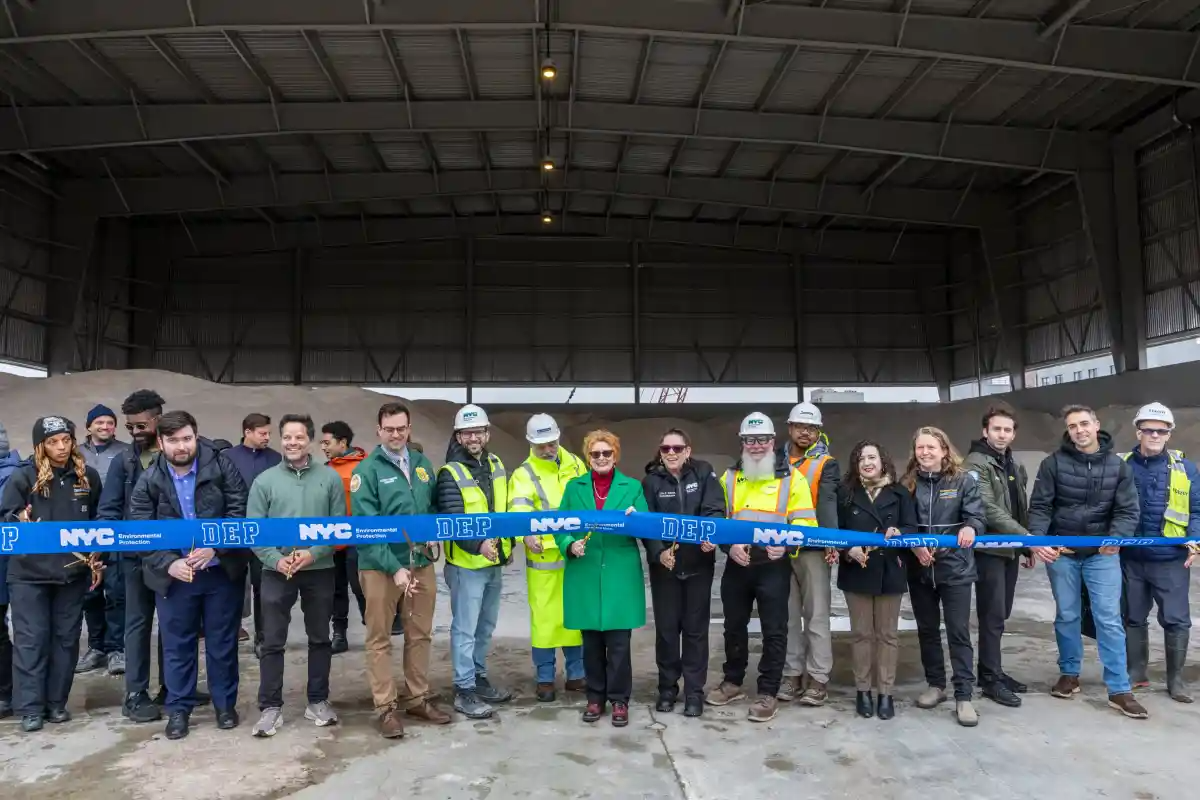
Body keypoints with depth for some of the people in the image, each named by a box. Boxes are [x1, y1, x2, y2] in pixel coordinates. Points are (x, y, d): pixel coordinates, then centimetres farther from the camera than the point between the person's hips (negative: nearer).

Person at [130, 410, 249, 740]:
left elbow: (239, 511, -10)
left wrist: (214, 546, -21)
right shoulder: (149, 481, -5)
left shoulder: (221, 466, -9)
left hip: (222, 571, -1)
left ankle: (226, 705, 26)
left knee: (222, 642, 11)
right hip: (173, 574, 1)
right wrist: (169, 563, -18)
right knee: (177, 645, 11)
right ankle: (178, 710, 26)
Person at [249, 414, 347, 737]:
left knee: (320, 639, 11)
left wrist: (314, 553, -14)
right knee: (272, 642, 5)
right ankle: (270, 707, 17)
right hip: (276, 571, 0)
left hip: (320, 570, 1)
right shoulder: (264, 480, 0)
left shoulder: (330, 478, -2)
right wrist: (276, 559, -15)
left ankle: (318, 701, 25)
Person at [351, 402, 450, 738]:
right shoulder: (368, 470, -9)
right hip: (380, 565, -5)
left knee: (420, 634, 14)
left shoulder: (422, 464, 6)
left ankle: (418, 698, 28)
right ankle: (387, 707, 17)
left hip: (421, 562, 5)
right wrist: (394, 567, -19)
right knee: (380, 638, 6)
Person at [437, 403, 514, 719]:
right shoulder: (451, 473, -14)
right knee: (465, 628, 0)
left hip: (494, 561, 7)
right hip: (467, 563, -7)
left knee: (486, 625, 17)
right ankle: (464, 691, 12)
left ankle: (479, 679, 32)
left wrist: (508, 544, 16)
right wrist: (478, 544, -36)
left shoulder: (496, 465, 7)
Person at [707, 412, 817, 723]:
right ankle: (733, 682, 33)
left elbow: (805, 522, -5)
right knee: (734, 626, 16)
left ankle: (768, 693, 16)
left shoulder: (792, 477, -3)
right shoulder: (730, 477, 6)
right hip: (737, 565, 4)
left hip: (774, 567, -3)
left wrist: (787, 545, -23)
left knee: (774, 631, 3)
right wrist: (728, 545, -11)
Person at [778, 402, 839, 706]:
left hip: (812, 548, -3)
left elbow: (827, 503, -15)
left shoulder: (826, 464, 0)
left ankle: (818, 679, 9)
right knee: (788, 615, 10)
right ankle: (792, 673, 19)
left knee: (816, 615, 2)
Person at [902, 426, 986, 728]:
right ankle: (935, 685, 29)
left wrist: (970, 529, -32)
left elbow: (977, 517, -11)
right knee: (927, 630, 13)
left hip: (955, 568, -3)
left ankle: (964, 696, 8)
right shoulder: (908, 483, 2)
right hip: (920, 570, 3)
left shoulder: (963, 481, -3)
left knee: (958, 632, 0)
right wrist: (914, 545, -16)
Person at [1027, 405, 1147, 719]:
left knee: (1109, 619, -1)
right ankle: (1069, 674, 27)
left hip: (1102, 553, 0)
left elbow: (1128, 510, -6)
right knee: (1066, 616, 11)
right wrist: (1037, 539, -24)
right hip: (1060, 552, 0)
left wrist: (1116, 537, -25)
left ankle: (1119, 689, 7)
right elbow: (1040, 506, -8)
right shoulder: (1053, 463, -7)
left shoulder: (1118, 465, -1)